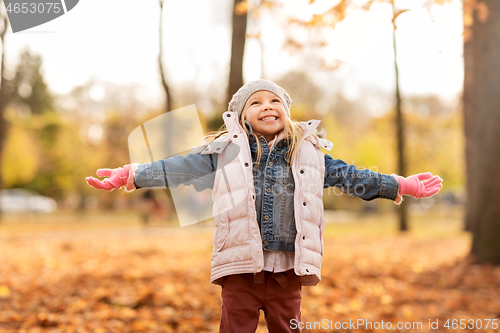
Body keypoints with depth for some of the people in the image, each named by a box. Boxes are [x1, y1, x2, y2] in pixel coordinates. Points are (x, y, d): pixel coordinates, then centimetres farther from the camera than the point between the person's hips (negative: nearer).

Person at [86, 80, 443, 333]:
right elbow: (181, 168, 4)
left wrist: (401, 185, 16)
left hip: (287, 268, 2)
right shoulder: (225, 152, 4)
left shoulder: (308, 153, 9)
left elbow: (348, 176, 15)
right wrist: (131, 175, -2)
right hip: (240, 266, -1)